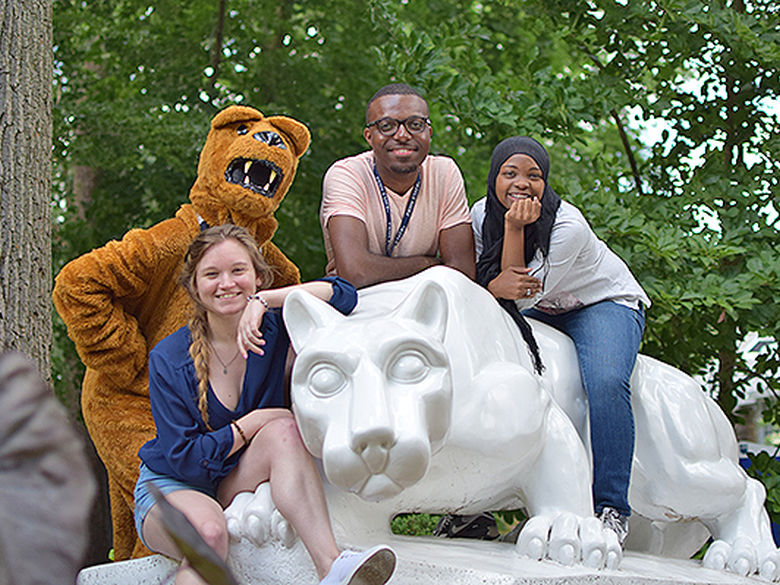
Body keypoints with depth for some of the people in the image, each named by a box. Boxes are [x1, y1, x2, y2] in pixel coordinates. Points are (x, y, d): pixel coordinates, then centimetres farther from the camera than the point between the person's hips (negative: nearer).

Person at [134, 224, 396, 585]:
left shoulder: (270, 329, -5)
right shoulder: (169, 360, -12)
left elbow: (344, 294, -17)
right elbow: (184, 458, -13)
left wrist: (264, 301, -24)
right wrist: (254, 423, -15)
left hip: (240, 485, 3)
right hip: (172, 486, -3)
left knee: (284, 431, -30)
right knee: (209, 530, -39)